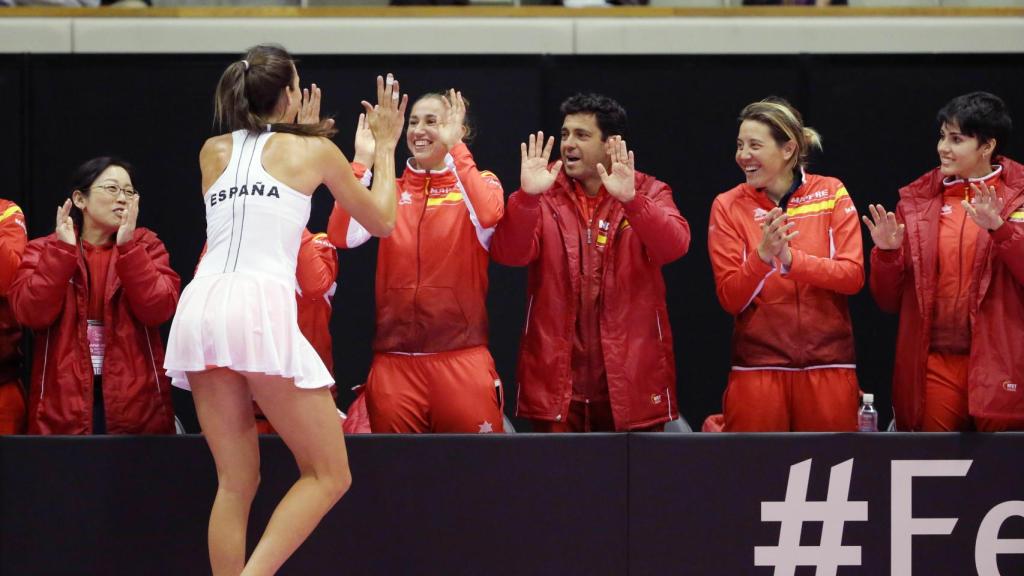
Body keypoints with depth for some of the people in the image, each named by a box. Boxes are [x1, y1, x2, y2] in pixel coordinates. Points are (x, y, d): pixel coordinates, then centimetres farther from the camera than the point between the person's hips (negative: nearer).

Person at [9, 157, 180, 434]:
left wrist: (127, 246, -14)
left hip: (135, 400, 0)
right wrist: (63, 250, -12)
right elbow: (31, 313, -9)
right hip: (64, 402, 0)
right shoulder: (43, 250, 7)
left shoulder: (145, 245, 8)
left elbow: (159, 310, -8)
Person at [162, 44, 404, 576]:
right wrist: (385, 144, 35)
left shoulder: (213, 152, 20)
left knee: (236, 482, 11)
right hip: (261, 309, -5)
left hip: (200, 309, 5)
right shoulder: (313, 150, 10)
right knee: (328, 475, 3)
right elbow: (381, 221, 23)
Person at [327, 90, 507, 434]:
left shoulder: (477, 183, 5)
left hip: (461, 357, -3)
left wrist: (454, 148, -16)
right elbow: (342, 235, -5)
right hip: (393, 359, 3)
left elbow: (489, 216, -20)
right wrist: (362, 161, -7)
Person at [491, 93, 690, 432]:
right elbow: (509, 254, -9)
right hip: (557, 376, 0)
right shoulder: (545, 195, 6)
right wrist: (527, 196, -25)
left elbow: (675, 246, -15)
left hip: (631, 374, 0)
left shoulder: (648, 192, 4)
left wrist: (630, 199, -31)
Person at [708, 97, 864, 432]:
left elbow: (853, 276, -7)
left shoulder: (831, 194, 2)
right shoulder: (728, 207, 1)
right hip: (758, 366, 0)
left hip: (828, 366, 0)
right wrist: (763, 255, -22)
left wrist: (790, 259, -20)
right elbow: (730, 299, -4)